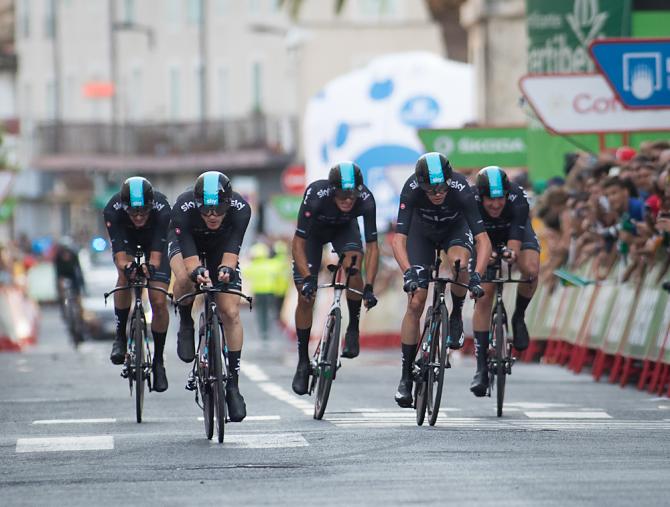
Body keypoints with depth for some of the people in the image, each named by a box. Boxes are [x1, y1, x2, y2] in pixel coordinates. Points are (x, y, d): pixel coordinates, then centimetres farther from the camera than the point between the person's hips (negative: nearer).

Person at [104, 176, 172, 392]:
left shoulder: (162, 208, -39)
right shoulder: (113, 210, -38)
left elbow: (157, 249, -43)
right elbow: (119, 249, -43)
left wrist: (151, 267, -63)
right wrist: (126, 267, -64)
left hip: (154, 239, 0)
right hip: (125, 238, 0)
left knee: (159, 301, -11)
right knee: (125, 275, -32)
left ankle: (158, 360, 5)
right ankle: (120, 336, -16)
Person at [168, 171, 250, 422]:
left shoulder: (240, 208, -35)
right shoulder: (183, 209, -39)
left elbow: (232, 249, -37)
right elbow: (189, 254, -41)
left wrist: (226, 268, -59)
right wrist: (198, 271, -62)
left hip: (220, 246, 1)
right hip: (185, 241, -1)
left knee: (231, 313, -10)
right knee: (185, 279, -36)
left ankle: (233, 385, -1)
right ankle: (186, 325, -5)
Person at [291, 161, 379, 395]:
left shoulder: (365, 200, -34)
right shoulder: (315, 196, -39)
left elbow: (372, 246, -28)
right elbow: (298, 243, -32)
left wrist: (369, 287, -36)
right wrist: (307, 278, -44)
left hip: (344, 228, 1)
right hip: (314, 231, -1)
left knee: (353, 266, -31)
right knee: (305, 296, -7)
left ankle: (353, 329, -10)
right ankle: (303, 362, 7)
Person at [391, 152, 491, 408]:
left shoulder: (461, 190, -36)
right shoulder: (411, 189, -34)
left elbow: (483, 240, -37)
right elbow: (399, 239, -36)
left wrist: (477, 275, -51)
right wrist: (408, 271, -52)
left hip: (455, 229, -1)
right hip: (422, 231, 1)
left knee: (459, 262, -36)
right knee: (415, 303, -9)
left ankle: (456, 317, -7)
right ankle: (406, 376, 0)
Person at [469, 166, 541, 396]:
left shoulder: (517, 199, -36)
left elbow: (515, 240, -42)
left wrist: (512, 254, -63)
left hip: (515, 230, -1)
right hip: (484, 237, 1)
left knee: (531, 270, -33)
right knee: (483, 297, -11)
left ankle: (519, 317, -4)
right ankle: (481, 367, -5)